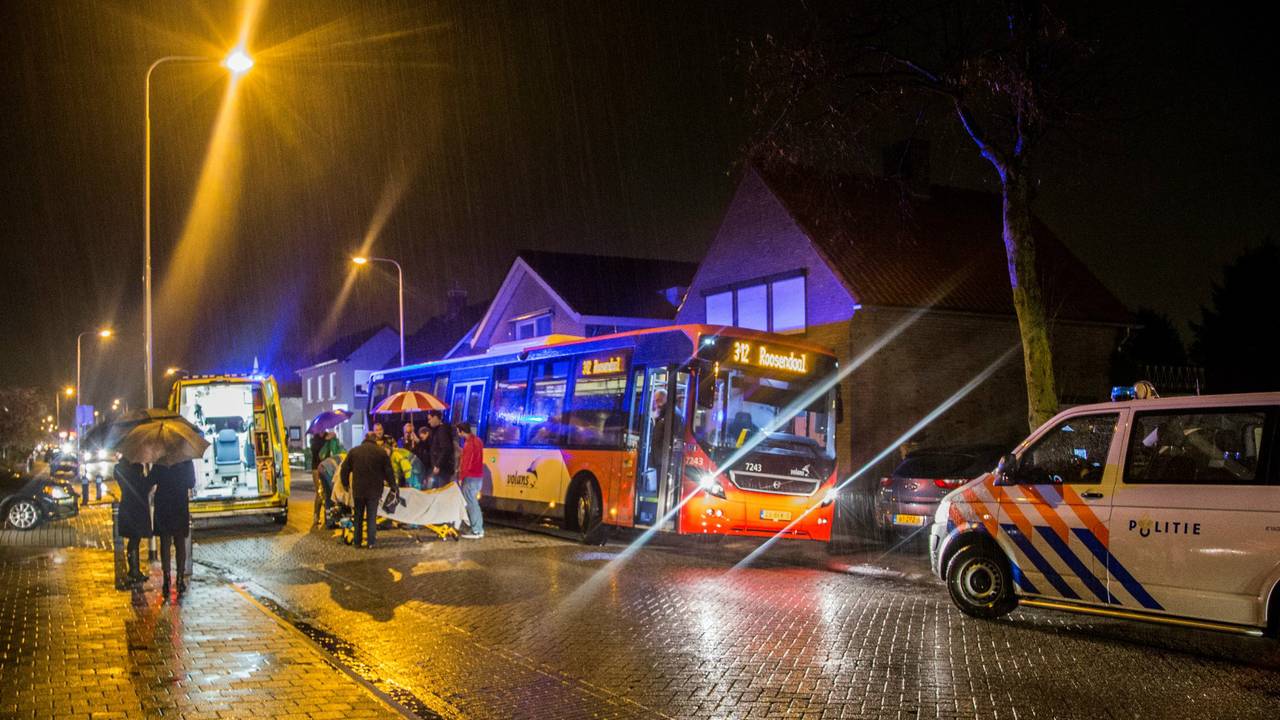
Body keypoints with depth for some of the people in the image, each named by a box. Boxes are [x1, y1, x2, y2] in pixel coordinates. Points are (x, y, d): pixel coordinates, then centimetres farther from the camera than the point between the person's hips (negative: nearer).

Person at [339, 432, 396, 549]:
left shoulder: (353, 451, 3)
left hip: (358, 490, 1)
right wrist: (393, 486, 9)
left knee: (358, 517, 13)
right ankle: (371, 542, 4)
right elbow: (389, 472, -2)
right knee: (372, 517, 7)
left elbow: (344, 470, 6)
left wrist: (345, 484, 19)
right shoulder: (382, 452, -3)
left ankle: (357, 542, 15)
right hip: (374, 491, -1)